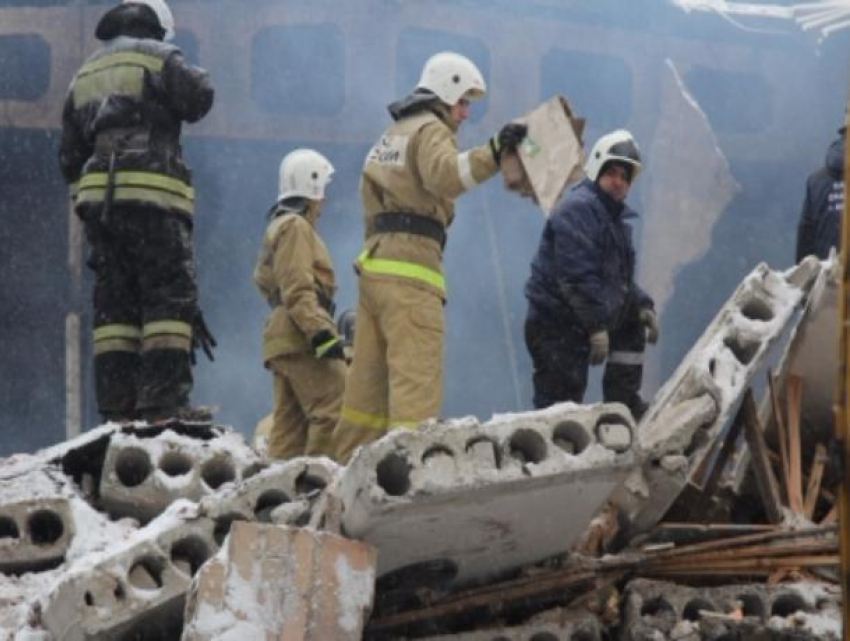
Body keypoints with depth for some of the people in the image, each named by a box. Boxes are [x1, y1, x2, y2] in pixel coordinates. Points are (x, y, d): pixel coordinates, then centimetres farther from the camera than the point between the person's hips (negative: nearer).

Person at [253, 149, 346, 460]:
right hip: (301, 335, -11)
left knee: (290, 422, 8)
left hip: (282, 340, 11)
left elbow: (263, 279, 28)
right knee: (334, 410, -16)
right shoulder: (296, 227, -6)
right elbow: (298, 290, -16)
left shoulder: (278, 226, 25)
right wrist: (322, 332, -24)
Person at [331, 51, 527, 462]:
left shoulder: (393, 134, 27)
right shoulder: (430, 130, -2)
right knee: (416, 374, -16)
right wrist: (492, 153, -35)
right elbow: (445, 175, -25)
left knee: (369, 378, 12)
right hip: (409, 266, -9)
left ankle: (348, 462, 15)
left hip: (375, 259, 9)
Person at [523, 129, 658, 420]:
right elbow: (578, 276, -23)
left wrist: (642, 305, 6)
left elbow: (621, 277, 23)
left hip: (583, 320, 10)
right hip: (555, 322, -10)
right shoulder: (578, 208, -15)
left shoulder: (615, 216, 19)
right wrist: (597, 326, -25)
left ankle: (623, 403, 25)